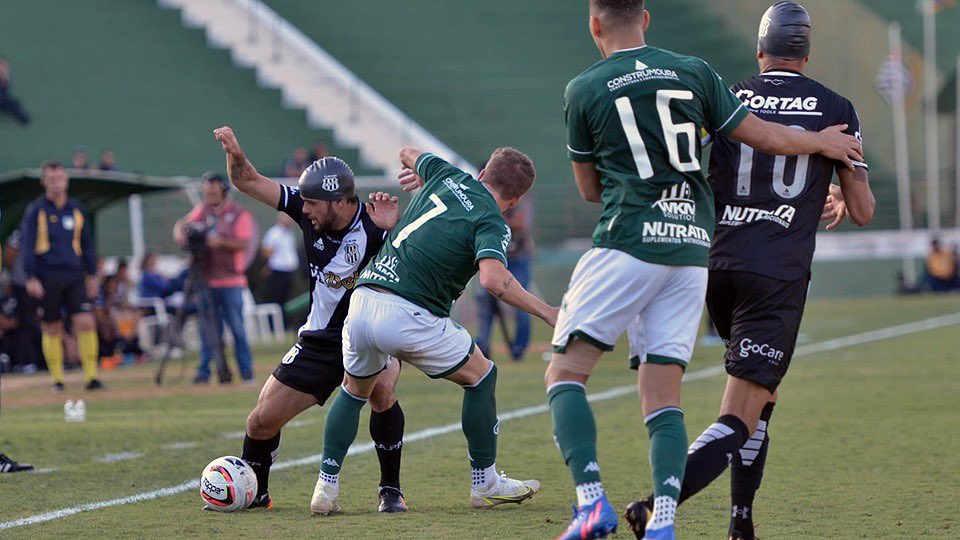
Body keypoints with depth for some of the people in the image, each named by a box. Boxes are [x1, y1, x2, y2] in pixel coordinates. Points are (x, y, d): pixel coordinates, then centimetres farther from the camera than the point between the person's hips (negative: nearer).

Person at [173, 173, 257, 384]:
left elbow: (244, 243, -10)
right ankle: (204, 372, 9)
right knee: (208, 328, 5)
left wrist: (222, 242, -24)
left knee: (237, 328, -4)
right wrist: (179, 232, -13)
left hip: (231, 281, -4)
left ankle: (246, 372, 1)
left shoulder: (239, 214, -2)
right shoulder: (202, 211, 13)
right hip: (206, 281, 4)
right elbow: (183, 223, 9)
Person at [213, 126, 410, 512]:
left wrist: (391, 231, -45)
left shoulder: (375, 226, -22)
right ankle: (252, 492, 30)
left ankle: (390, 491, -17)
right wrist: (235, 153, -24)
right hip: (320, 340, 5)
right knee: (262, 421, 3)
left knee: (381, 391, -34)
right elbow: (248, 182, -5)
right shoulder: (307, 210, -10)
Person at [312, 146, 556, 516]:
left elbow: (408, 154, 36)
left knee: (355, 389, 30)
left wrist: (417, 171, 58)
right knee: (480, 375, 18)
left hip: (362, 301, 6)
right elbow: (493, 278, -22)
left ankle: (326, 486, 17)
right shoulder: (492, 224, -3)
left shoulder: (449, 177, 15)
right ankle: (485, 483, 22)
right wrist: (545, 312, -14)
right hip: (409, 315, -6)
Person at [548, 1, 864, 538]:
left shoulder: (584, 91, 2)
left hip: (627, 242, -4)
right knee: (663, 397, 6)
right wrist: (823, 142, 32)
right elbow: (764, 137, 14)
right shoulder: (693, 72, 8)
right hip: (693, 248, 4)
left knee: (565, 374, 2)